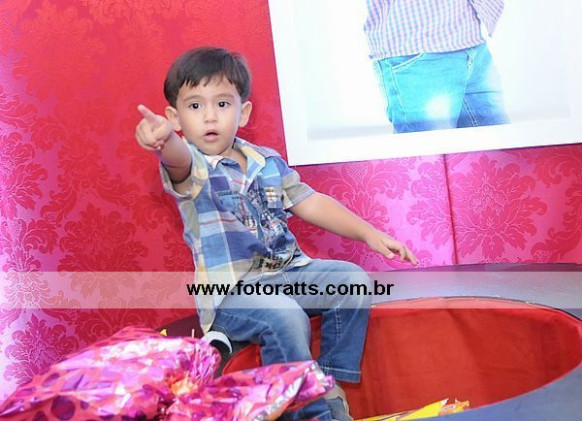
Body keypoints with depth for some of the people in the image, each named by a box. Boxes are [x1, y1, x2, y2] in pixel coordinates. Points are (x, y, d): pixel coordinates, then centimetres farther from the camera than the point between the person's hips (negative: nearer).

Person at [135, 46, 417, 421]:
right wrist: (163, 138, -58)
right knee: (285, 317, -32)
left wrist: (369, 233, 6)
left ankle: (332, 387, 0)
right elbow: (179, 158, -33)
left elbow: (311, 203, 14)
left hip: (286, 271, 6)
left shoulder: (268, 161, 11)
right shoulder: (189, 165, -8)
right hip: (229, 290, -6)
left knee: (353, 280, -10)